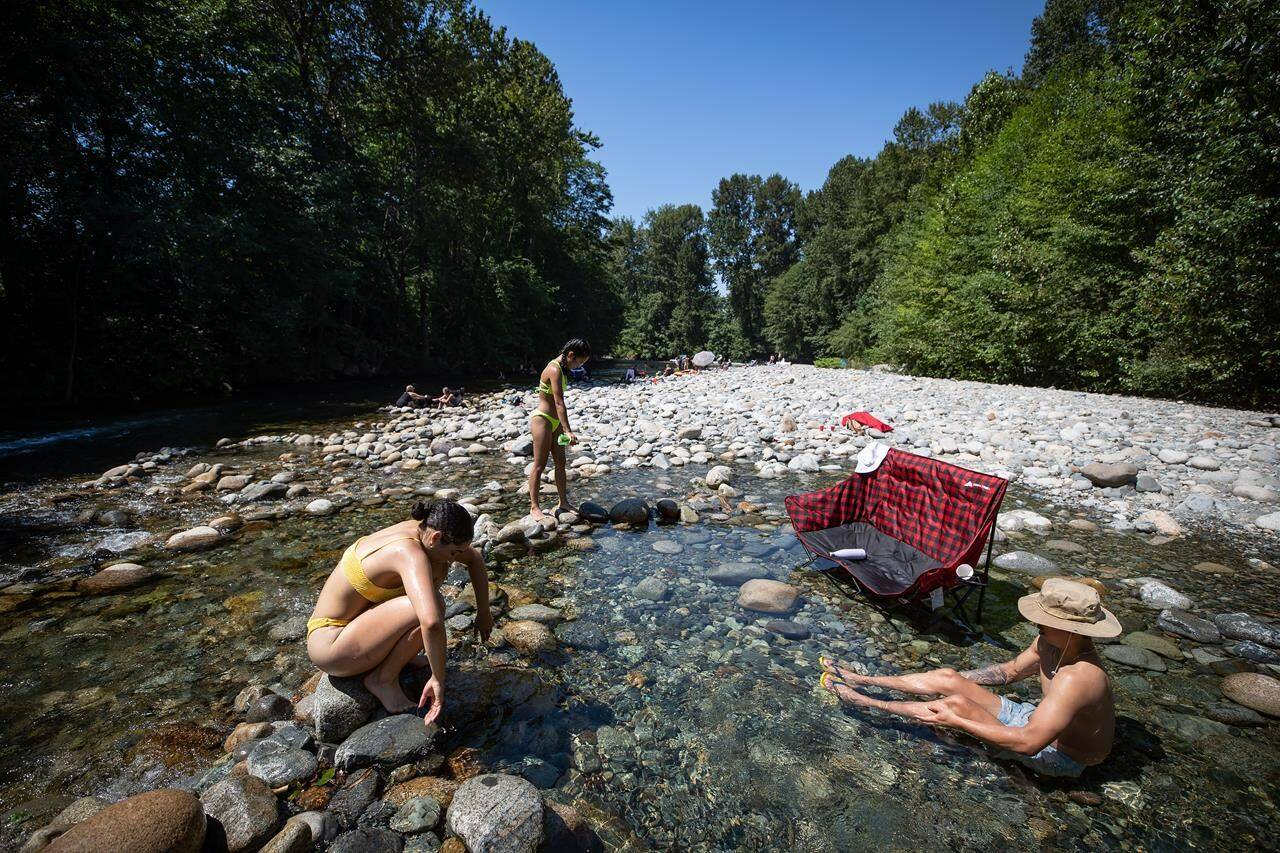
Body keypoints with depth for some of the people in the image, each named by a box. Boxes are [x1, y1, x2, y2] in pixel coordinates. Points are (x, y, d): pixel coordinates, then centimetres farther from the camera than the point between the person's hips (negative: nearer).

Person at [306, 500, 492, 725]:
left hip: (349, 623, 9)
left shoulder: (422, 530, -5)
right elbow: (432, 622, -44)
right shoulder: (411, 553, -31)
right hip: (330, 645, -9)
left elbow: (475, 559, 9)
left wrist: (483, 613, 12)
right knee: (429, 607, -30)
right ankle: (383, 679, -5)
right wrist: (438, 679, -31)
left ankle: (398, 651, 11)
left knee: (438, 568, 4)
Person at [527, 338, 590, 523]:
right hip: (542, 420, -10)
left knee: (560, 462, 13)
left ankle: (563, 502, 24)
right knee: (540, 465, -1)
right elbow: (559, 403, -28)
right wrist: (567, 431, -32)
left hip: (554, 422, 10)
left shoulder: (560, 368, 10)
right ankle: (534, 507, 10)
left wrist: (563, 427, 20)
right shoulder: (555, 370, -21)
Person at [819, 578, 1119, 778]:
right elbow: (1009, 670, 8)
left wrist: (956, 722, -32)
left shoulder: (1077, 678, -38)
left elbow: (1029, 743, -39)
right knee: (948, 678, -4)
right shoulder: (1049, 642, -10)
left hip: (1060, 756, -8)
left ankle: (863, 702, -9)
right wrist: (955, 680, 6)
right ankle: (861, 680, 5)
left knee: (957, 704, -22)